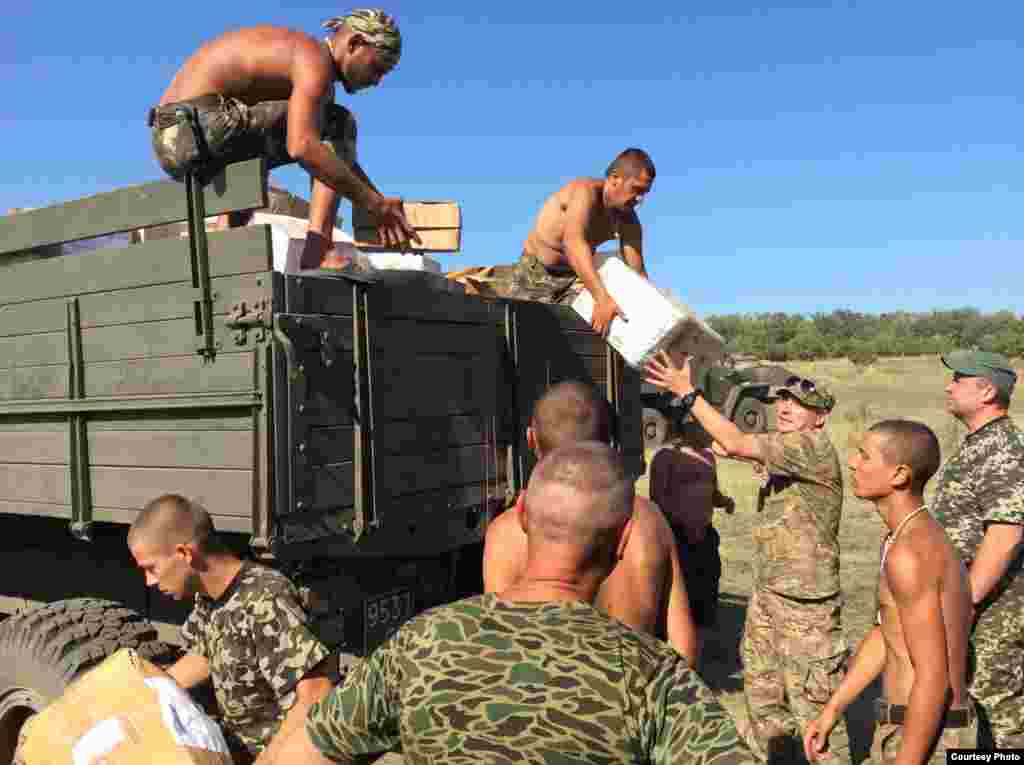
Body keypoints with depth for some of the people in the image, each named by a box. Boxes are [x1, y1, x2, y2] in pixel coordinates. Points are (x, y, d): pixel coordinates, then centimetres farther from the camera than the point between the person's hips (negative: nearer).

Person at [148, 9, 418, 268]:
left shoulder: (299, 54, 23)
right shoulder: (316, 60, -10)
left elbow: (342, 154, 25)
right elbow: (302, 147, -27)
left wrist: (382, 202, 18)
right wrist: (373, 203, -20)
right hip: (199, 128, -10)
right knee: (337, 124, -6)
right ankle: (317, 253, -14)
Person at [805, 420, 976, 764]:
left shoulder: (909, 553, -25)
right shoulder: (917, 537, 8)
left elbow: (933, 681, -25)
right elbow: (884, 635, 16)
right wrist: (831, 710, 18)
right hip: (918, 730, 9)